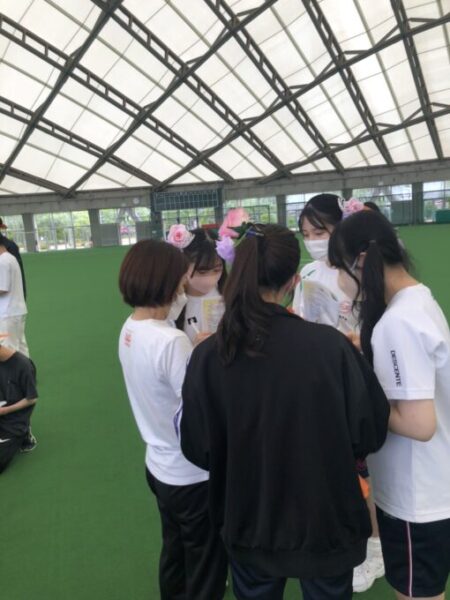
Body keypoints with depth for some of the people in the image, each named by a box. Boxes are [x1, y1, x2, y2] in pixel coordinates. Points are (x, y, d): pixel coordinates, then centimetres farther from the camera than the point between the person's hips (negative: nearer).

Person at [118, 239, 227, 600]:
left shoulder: (129, 329, -5)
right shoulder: (172, 342, -30)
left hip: (159, 466, 8)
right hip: (192, 475, -8)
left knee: (174, 554, 30)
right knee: (206, 567, 17)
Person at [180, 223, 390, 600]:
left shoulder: (208, 356, -17)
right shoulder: (330, 345, -22)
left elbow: (198, 450, -8)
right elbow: (370, 434, -10)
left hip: (249, 527, 2)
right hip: (326, 524, -1)